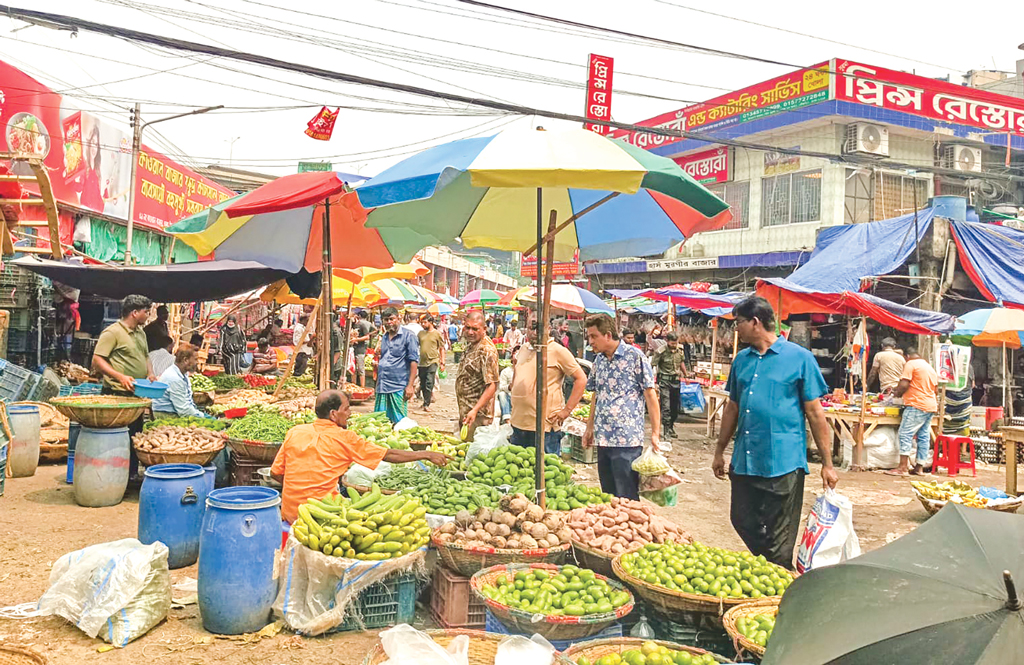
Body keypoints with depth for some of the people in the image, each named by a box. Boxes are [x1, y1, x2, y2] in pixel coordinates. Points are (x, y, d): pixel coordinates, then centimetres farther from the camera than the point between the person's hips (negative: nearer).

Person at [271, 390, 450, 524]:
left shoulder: (294, 432, 4)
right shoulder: (344, 439, -8)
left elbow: (275, 473, 8)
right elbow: (390, 455, -1)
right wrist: (426, 455, 9)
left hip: (289, 513, 6)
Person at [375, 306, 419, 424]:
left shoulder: (408, 335, -3)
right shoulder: (384, 337, 17)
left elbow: (414, 361, -9)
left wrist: (410, 385, -15)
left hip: (398, 387, -6)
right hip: (382, 386, 6)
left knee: (399, 422, -3)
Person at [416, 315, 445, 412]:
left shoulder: (437, 334, -1)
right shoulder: (421, 333, 9)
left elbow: (442, 349, 2)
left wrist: (442, 362, -2)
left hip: (432, 361, -4)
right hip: (422, 362, 5)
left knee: (429, 383, -11)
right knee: (422, 384, 11)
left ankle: (426, 404, -8)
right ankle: (426, 401, 25)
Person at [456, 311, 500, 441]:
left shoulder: (487, 351, -20)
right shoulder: (471, 345, 10)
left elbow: (492, 386, -25)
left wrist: (475, 410, -31)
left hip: (477, 415, -9)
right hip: (464, 412, 9)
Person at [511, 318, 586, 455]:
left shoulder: (557, 351, -7)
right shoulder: (523, 350, 14)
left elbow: (581, 379, -8)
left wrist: (567, 410, -12)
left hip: (545, 427, -7)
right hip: (518, 424, 7)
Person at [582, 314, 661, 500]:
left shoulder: (634, 356, -8)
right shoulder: (599, 360, 12)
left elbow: (650, 394, -9)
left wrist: (655, 433, -12)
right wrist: (589, 428, 19)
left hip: (627, 440, -7)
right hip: (602, 438, 7)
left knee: (627, 499, -2)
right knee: (608, 497, 13)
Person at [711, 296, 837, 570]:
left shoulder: (799, 358, -6)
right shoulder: (742, 359, 10)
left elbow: (815, 413, -5)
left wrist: (827, 464, -6)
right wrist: (719, 452, 17)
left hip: (783, 463, -6)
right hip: (744, 462, 6)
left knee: (780, 539, 3)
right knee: (743, 523, 13)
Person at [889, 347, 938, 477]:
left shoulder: (910, 364, -5)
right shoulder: (929, 367, 21)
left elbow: (904, 384, -14)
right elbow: (936, 389, 24)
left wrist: (897, 393, 3)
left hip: (917, 405, -9)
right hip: (931, 406, 9)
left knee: (906, 434, -9)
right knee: (923, 437, 9)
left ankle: (903, 467, -15)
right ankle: (919, 468, 10)